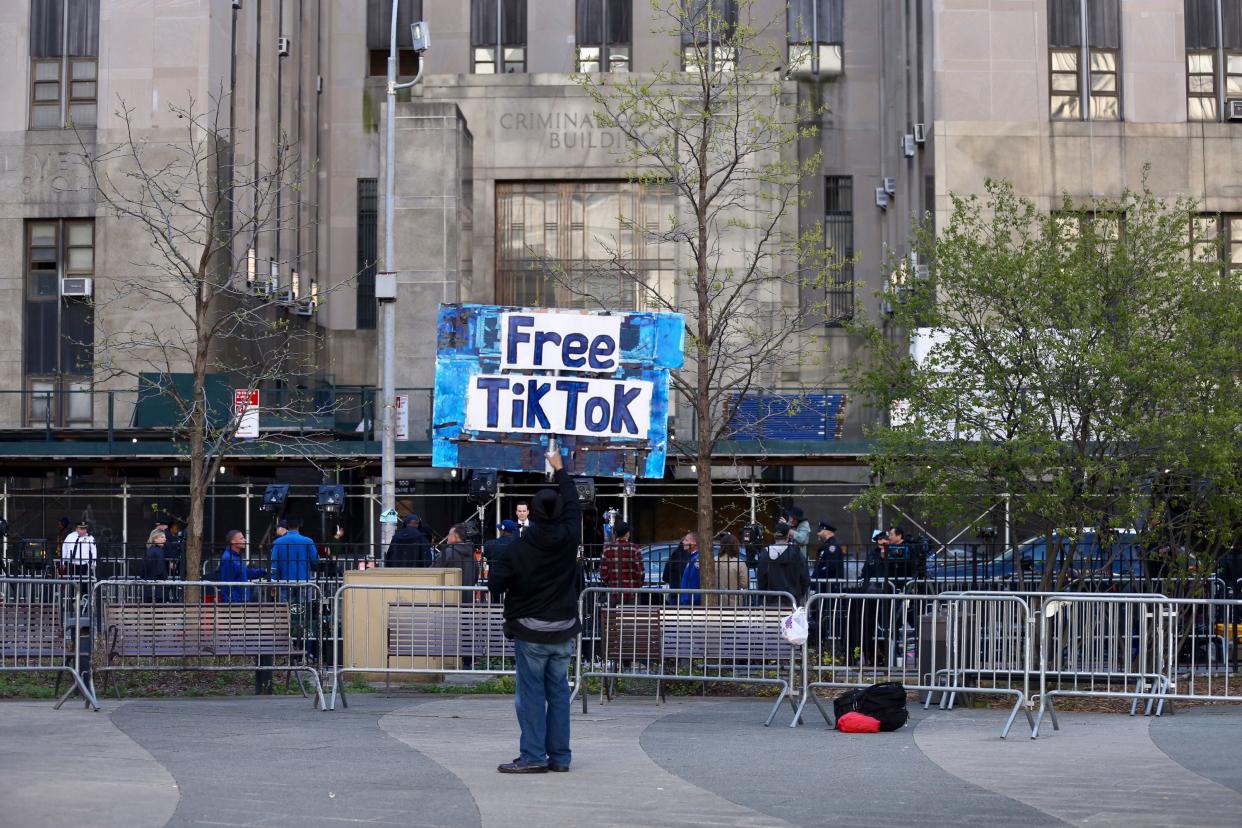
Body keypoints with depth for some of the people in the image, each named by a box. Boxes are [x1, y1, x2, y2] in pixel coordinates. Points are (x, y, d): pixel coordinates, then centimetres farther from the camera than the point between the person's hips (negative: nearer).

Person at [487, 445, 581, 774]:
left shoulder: (520, 548, -13)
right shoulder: (568, 539, -4)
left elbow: (496, 584, -9)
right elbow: (574, 504, 14)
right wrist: (560, 469, 27)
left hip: (530, 632, -4)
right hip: (563, 631, 4)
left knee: (531, 693, 0)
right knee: (559, 692, 10)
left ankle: (533, 756, -3)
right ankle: (560, 756, 12)